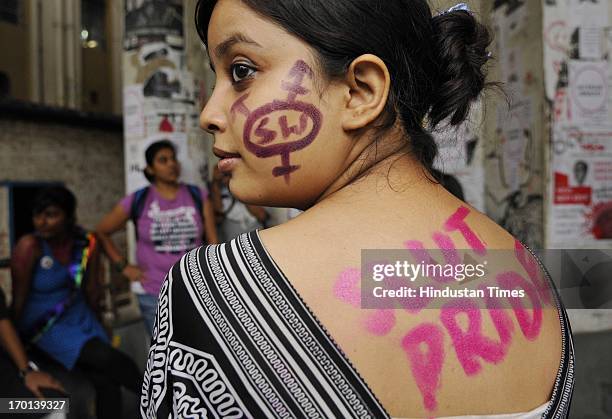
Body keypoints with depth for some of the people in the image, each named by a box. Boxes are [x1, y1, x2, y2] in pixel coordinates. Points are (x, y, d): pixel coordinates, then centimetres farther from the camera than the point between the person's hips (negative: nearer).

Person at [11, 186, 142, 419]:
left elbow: (91, 291, 5)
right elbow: (19, 299, -11)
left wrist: (95, 326, 15)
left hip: (80, 317, 4)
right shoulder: (29, 246, -20)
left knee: (107, 382, -9)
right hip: (44, 325, -4)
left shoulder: (87, 243, -8)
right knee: (108, 359, -21)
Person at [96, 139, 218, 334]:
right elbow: (101, 232, 6)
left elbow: (213, 242, 1)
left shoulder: (198, 196, -1)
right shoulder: (136, 201, -5)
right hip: (154, 295, -1)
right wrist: (123, 266, 0)